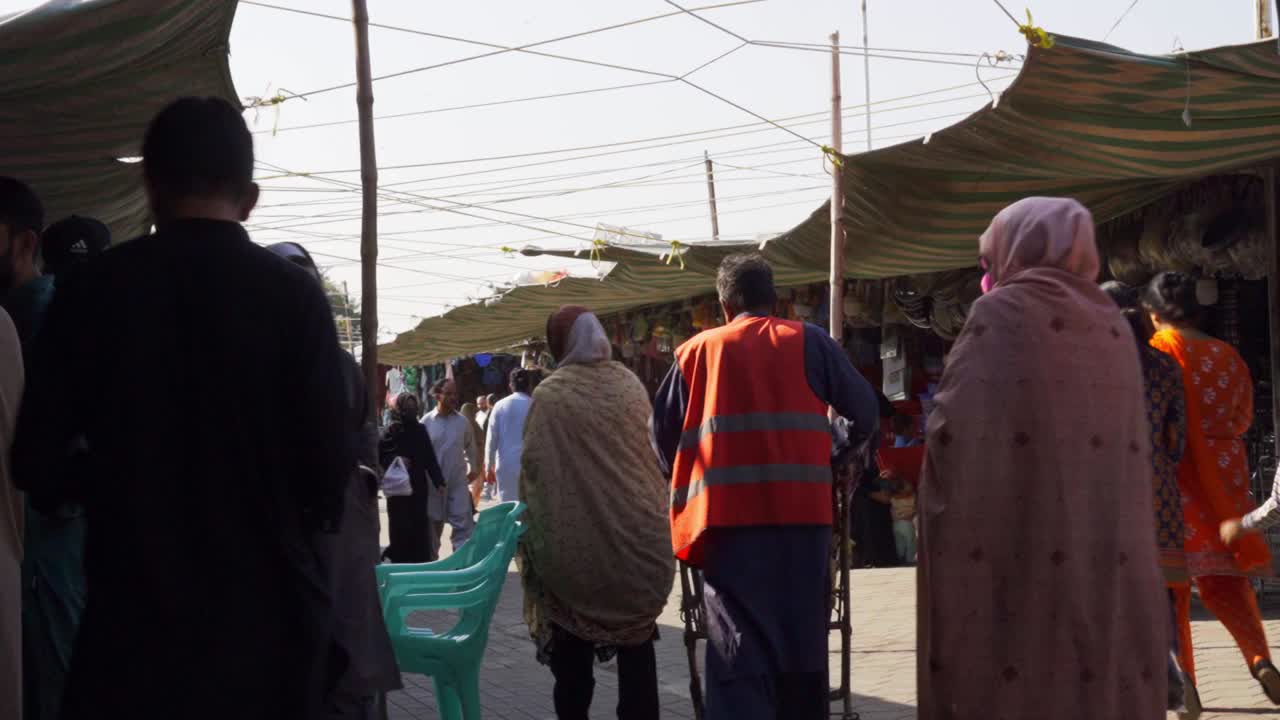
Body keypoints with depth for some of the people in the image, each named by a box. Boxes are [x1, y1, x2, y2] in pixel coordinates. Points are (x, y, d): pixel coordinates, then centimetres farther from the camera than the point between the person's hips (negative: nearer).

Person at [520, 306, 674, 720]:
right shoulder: (630, 385, 1)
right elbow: (652, 454, 7)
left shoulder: (551, 394, -11)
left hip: (574, 537, -3)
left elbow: (534, 466, -10)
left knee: (573, 647, 9)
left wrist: (535, 533, -1)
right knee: (636, 641, 10)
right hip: (635, 532, 3)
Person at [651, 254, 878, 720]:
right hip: (801, 509, 1)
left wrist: (689, 482, 28)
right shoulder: (809, 342, 8)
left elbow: (662, 431, 11)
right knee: (802, 638, 14)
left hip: (729, 515, 0)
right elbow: (864, 409, 9)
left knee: (739, 648, -2)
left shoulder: (697, 350, 9)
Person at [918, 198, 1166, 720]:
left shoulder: (1001, 314, -5)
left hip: (1019, 552, -6)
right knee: (1101, 674, 9)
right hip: (1106, 557, 6)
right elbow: (1127, 448, 17)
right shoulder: (1112, 328, 13)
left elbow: (955, 434, -12)